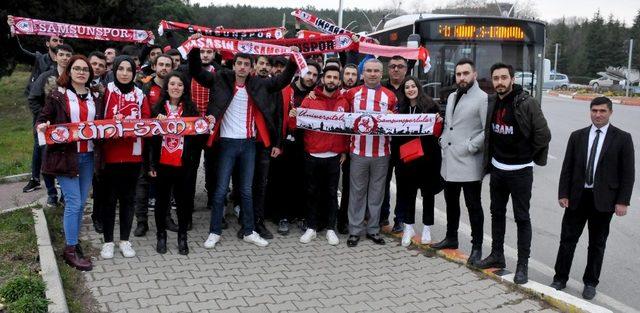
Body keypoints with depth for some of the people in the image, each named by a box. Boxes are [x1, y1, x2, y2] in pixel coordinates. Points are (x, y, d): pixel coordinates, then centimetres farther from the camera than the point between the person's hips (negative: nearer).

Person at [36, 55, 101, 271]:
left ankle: (73, 243, 24)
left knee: (81, 203, 10)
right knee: (73, 203, -6)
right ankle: (70, 251, 4)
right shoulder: (57, 96, -1)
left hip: (88, 156, 5)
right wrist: (42, 126, -21)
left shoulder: (94, 97, 11)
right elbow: (42, 119, 1)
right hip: (65, 155, -5)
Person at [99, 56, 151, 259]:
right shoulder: (106, 91, -1)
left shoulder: (139, 94, 8)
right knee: (110, 198, 5)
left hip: (133, 153, 3)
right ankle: (108, 241, 18)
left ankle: (125, 240, 22)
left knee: (128, 197, 11)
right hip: (111, 153, -3)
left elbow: (146, 119, 1)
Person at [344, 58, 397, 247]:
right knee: (357, 191, 5)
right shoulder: (352, 93, 5)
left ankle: (373, 230, 19)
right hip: (358, 152, 0)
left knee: (377, 192, 9)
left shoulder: (390, 96, 5)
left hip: (381, 153, 1)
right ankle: (355, 230, 14)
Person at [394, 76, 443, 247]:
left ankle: (427, 228, 21)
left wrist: (439, 122, -17)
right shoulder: (400, 107, 6)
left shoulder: (431, 105, -2)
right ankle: (408, 226, 19)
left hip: (428, 155, -2)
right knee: (408, 191, 7)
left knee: (428, 191, 9)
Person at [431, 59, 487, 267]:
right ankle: (451, 238, 34)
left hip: (469, 163, -7)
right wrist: (443, 141, 10)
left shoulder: (482, 98, -10)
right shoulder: (452, 97, 15)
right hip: (449, 161, 7)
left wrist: (470, 147, -17)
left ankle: (477, 247, 14)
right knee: (451, 202, 18)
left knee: (473, 206, 2)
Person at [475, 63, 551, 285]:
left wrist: (528, 155, -3)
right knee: (497, 213, 16)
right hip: (497, 169, 6)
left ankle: (523, 265, 11)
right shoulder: (492, 103, 2)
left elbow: (543, 134, -13)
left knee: (522, 218, 2)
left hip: (520, 171, -6)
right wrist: (489, 157, 10)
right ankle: (497, 255, 30)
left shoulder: (527, 103, -16)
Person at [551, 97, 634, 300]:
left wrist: (622, 201, -8)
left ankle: (590, 283, 24)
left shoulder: (622, 138, -2)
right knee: (567, 239, 6)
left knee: (597, 243, 10)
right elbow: (567, 168, 5)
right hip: (577, 197, 2)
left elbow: (628, 173, -3)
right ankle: (560, 279, 18)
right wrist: (563, 194, -1)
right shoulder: (577, 136, 5)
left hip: (603, 199, -2)